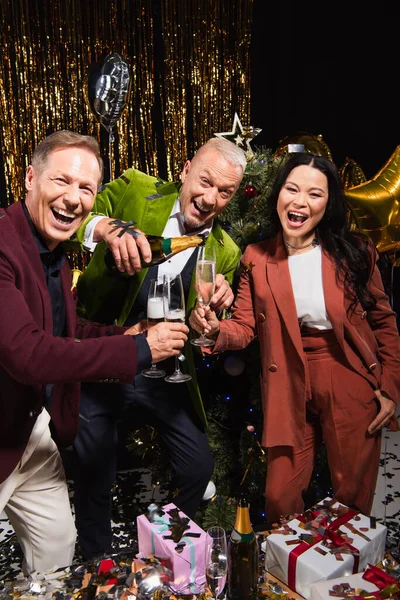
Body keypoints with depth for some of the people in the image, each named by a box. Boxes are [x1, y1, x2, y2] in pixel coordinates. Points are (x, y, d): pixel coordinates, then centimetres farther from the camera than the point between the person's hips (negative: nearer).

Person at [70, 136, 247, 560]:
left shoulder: (225, 253, 0)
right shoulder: (133, 190, -6)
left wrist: (216, 307, -21)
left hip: (164, 376, 3)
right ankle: (99, 565, 42)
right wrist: (106, 228, -37)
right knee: (94, 477, 11)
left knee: (198, 467, 7)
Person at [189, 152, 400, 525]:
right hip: (290, 390, 1)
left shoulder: (354, 252, -4)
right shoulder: (257, 258, -1)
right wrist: (215, 330, -25)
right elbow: (244, 328, -4)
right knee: (280, 499, 6)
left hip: (353, 386, 0)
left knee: (353, 498, 13)